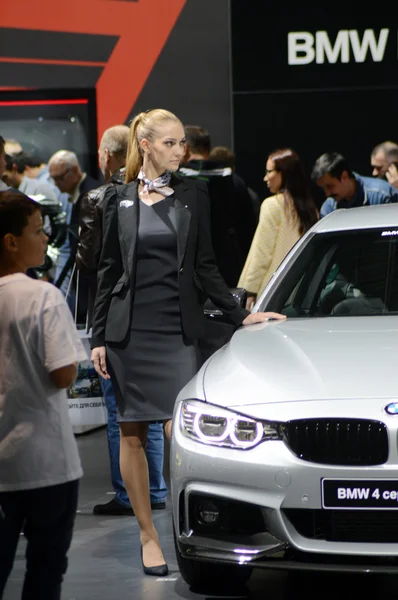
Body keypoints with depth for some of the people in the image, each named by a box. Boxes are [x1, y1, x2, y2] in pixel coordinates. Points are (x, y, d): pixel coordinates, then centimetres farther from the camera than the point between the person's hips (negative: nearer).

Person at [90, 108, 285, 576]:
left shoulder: (192, 195, 5)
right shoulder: (120, 200, 5)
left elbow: (204, 267, 9)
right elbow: (108, 271, 8)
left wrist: (239, 315, 2)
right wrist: (98, 337, 4)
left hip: (177, 327, -1)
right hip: (129, 328, 1)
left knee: (179, 428, -11)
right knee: (132, 433, 3)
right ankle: (147, 534, 12)